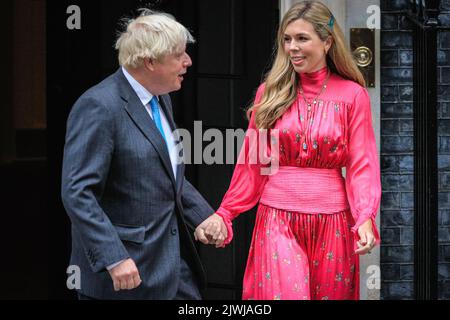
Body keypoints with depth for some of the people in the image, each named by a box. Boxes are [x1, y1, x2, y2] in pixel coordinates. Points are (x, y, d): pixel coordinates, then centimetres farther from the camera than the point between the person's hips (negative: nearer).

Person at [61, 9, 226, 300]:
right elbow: (77, 192, -22)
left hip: (173, 255, 8)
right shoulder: (99, 107, -18)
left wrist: (202, 215, 9)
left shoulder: (160, 99, 10)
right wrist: (113, 259, -26)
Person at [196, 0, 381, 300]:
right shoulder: (271, 92, 5)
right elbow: (251, 163, 7)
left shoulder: (353, 95, 0)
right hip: (277, 219, 1)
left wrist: (365, 218, -17)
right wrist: (225, 214, 1)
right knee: (280, 293, -10)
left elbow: (362, 164, -3)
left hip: (331, 222, 0)